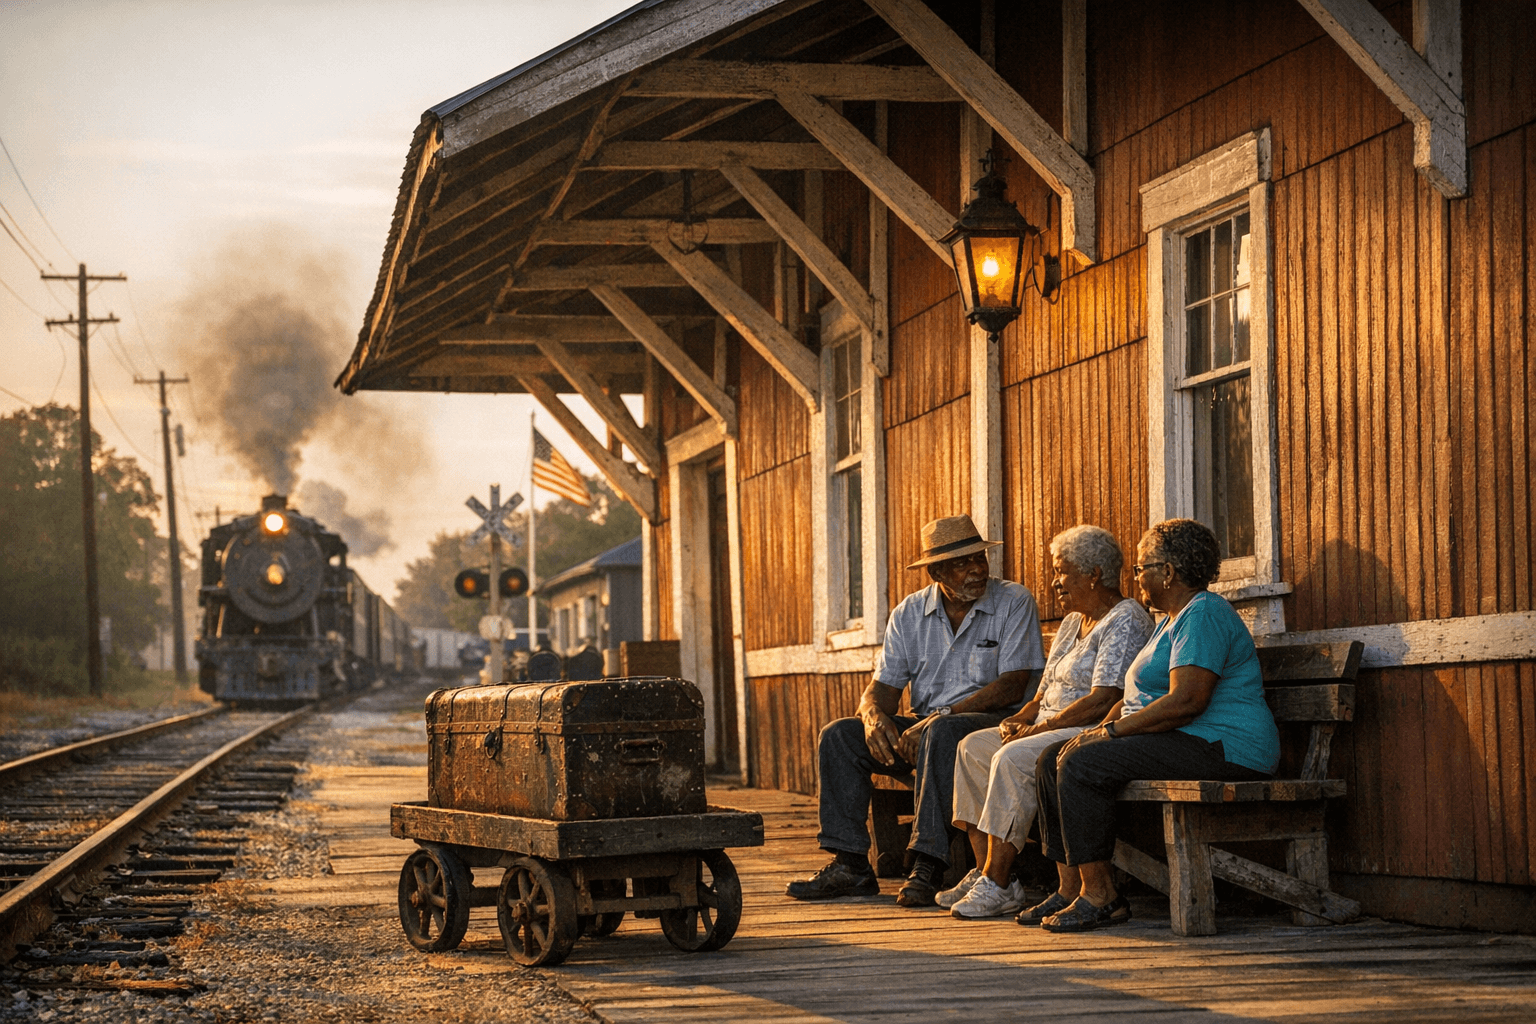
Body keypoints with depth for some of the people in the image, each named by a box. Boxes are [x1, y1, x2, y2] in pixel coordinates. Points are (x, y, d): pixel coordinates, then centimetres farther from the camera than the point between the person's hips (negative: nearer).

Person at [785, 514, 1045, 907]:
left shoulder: (1014, 602, -5)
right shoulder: (910, 613, 9)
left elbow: (1013, 686, -14)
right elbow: (883, 685, 6)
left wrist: (940, 715, -22)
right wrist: (874, 715, -20)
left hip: (996, 721, -5)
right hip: (924, 726, 6)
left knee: (943, 732, -38)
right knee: (839, 735, -11)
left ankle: (927, 866, -40)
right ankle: (850, 865, -14)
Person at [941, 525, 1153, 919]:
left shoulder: (1126, 621, -12)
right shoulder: (1072, 623, 21)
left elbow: (1103, 701, -21)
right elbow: (1048, 692, 21)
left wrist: (1038, 728, -18)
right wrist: (1021, 718, 0)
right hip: (1052, 729, 10)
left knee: (1012, 758, -29)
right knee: (974, 746, -3)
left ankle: (998, 884, -28)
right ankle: (985, 872, -9)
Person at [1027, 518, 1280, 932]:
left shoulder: (1203, 614, -13)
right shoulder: (1174, 617, 22)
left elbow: (1186, 701, -24)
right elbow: (1140, 696, 24)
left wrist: (1112, 731, -18)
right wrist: (1100, 730, 5)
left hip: (1218, 749, -11)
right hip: (1179, 743, 11)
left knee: (1082, 764, -24)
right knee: (1052, 759, 3)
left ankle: (1099, 896, -20)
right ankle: (1070, 889, -1)